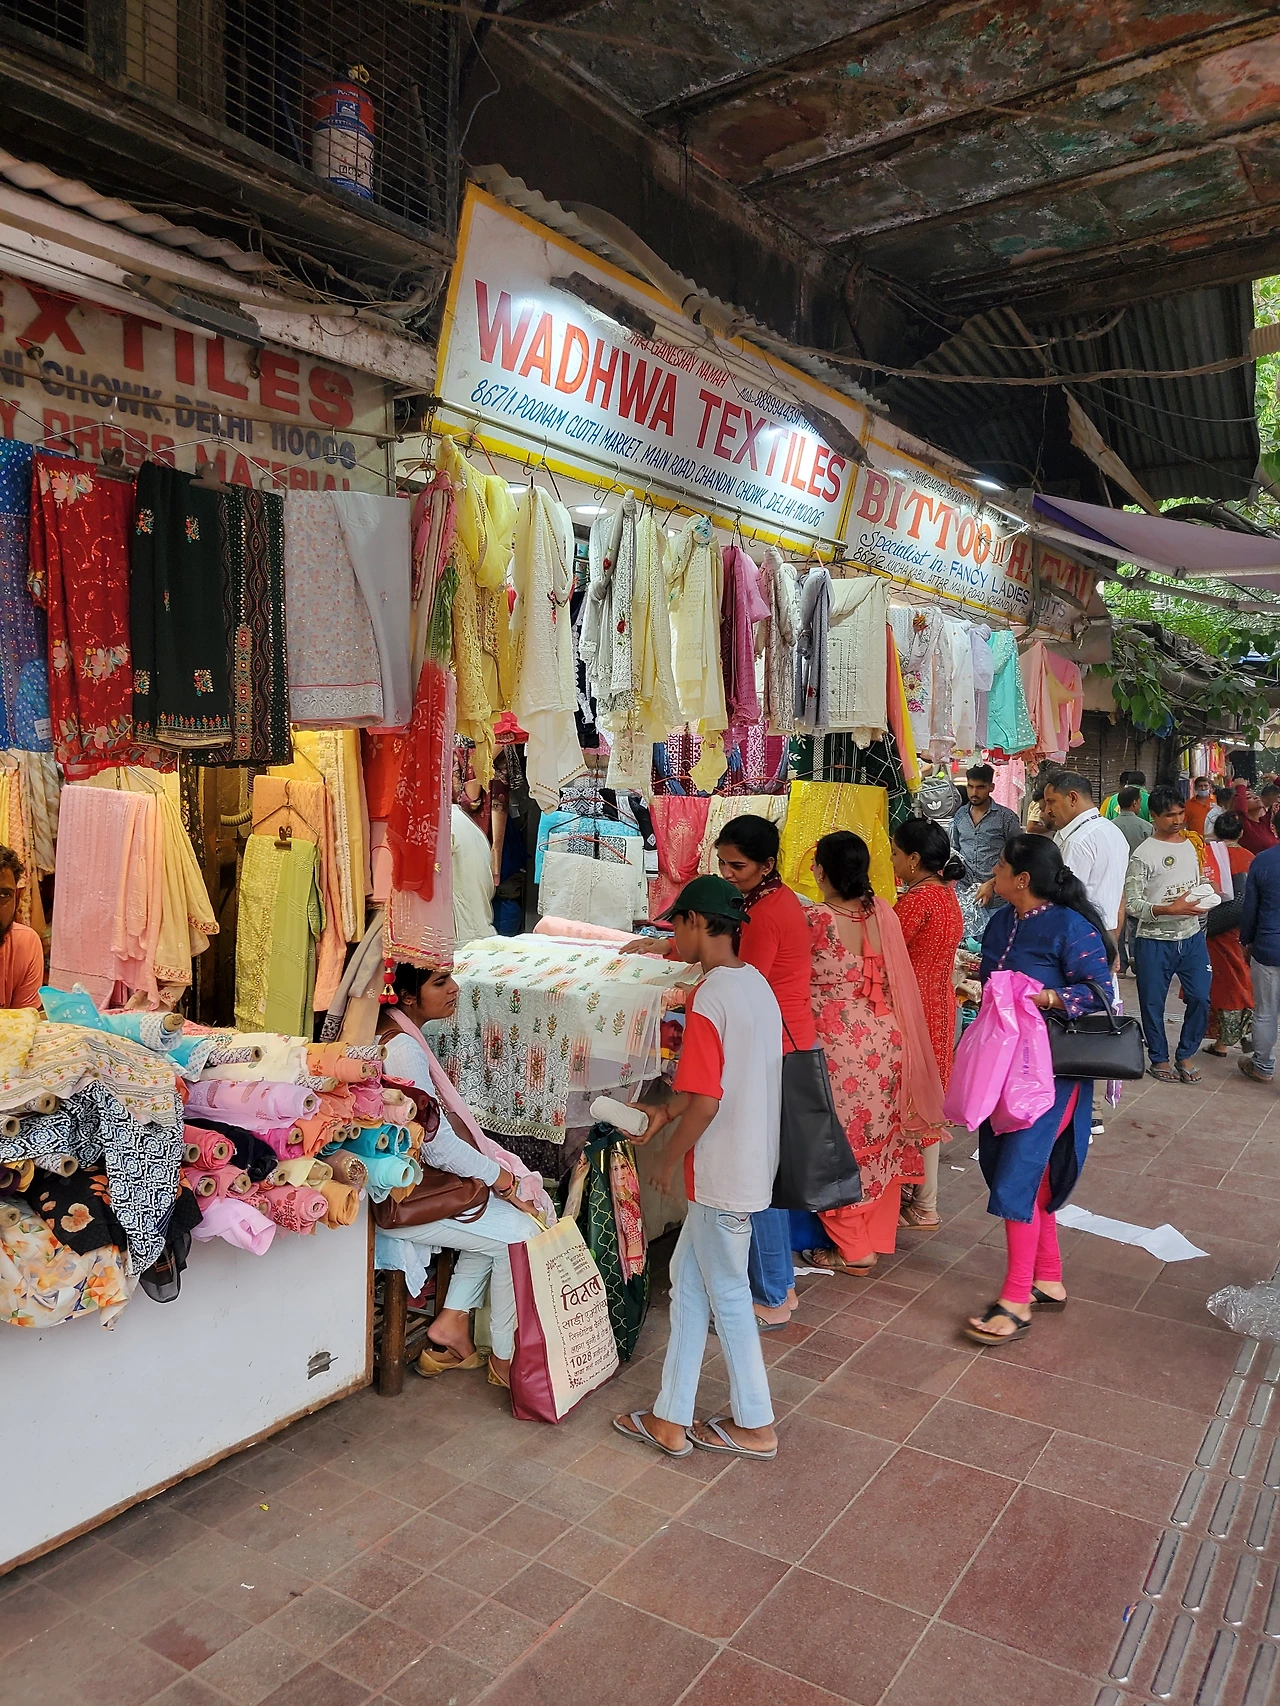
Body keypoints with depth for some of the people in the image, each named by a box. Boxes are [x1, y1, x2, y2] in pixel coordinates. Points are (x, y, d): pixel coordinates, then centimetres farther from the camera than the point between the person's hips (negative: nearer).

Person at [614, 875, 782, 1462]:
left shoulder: (708, 1001, -23)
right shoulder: (757, 984, 5)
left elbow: (705, 1104, -24)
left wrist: (668, 1161, -8)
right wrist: (667, 1111, 14)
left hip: (722, 1173, -9)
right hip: (751, 1160, 9)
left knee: (727, 1296, 9)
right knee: (688, 1277, 17)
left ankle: (755, 1426, 27)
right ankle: (671, 1418, 27)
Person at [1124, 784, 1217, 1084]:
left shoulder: (1194, 844, 7)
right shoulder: (1144, 855, -12)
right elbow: (1132, 904, -16)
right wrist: (1169, 910, -27)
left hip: (1192, 937, 5)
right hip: (1155, 941, -4)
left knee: (1200, 998, 5)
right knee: (1153, 1003, 6)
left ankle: (1186, 1055, 25)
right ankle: (1159, 1058, 26)